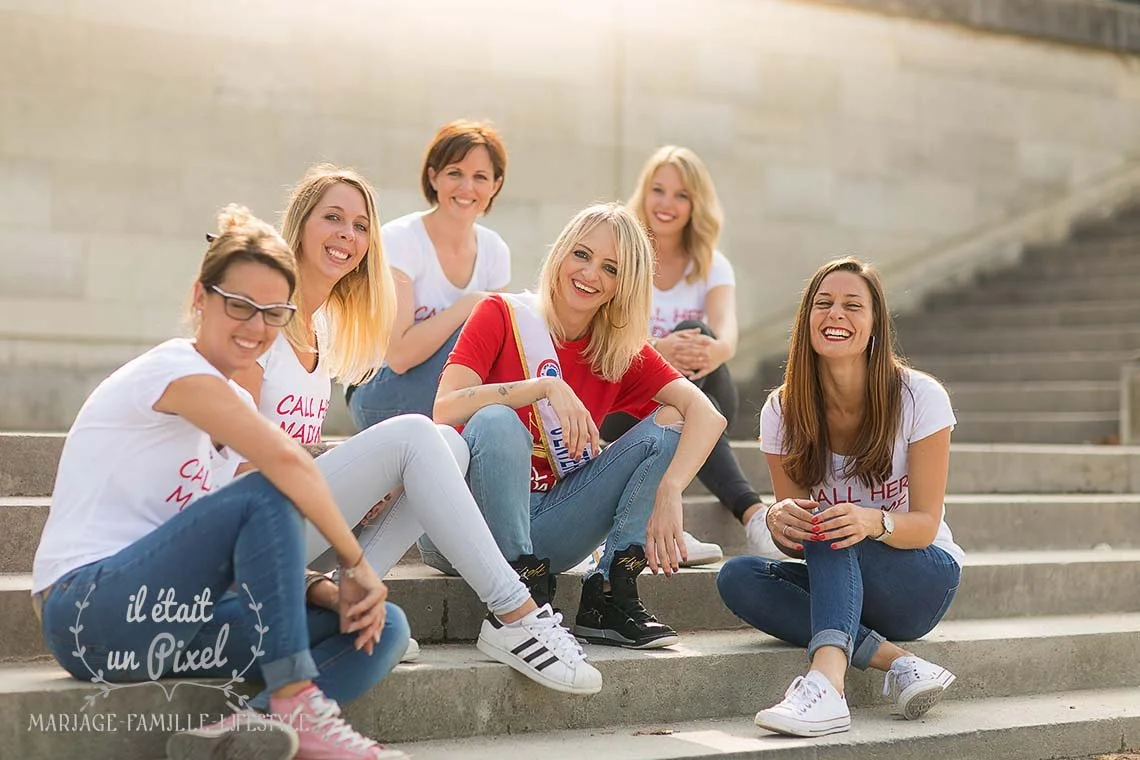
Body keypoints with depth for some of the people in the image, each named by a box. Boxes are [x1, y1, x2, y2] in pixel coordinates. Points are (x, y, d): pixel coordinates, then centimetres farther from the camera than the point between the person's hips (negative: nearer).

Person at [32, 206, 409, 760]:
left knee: (384, 629, -6)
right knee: (266, 494, -27)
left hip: (166, 619, 8)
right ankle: (295, 706, -25)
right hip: (89, 613, -8)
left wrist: (333, 592, -8)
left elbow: (265, 548, 10)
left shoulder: (236, 404, 15)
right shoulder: (173, 367, -11)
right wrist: (356, 564, -18)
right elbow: (286, 461, -26)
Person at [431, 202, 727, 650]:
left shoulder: (623, 352, 4)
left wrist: (668, 493, -30)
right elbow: (445, 411, -22)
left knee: (667, 425, -8)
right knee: (497, 422, -34)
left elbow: (706, 414, -12)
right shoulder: (502, 315, -6)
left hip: (543, 530, 4)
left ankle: (609, 596, -17)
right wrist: (545, 386, -32)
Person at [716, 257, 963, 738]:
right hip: (839, 585, 3)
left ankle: (826, 682, -55)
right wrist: (780, 520, -30)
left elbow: (925, 523, -14)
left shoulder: (920, 397, -14)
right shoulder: (783, 410, -5)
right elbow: (795, 535, -4)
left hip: (921, 579, -3)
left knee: (833, 532, -33)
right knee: (737, 577, -26)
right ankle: (898, 663, -34)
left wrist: (874, 522, -38)